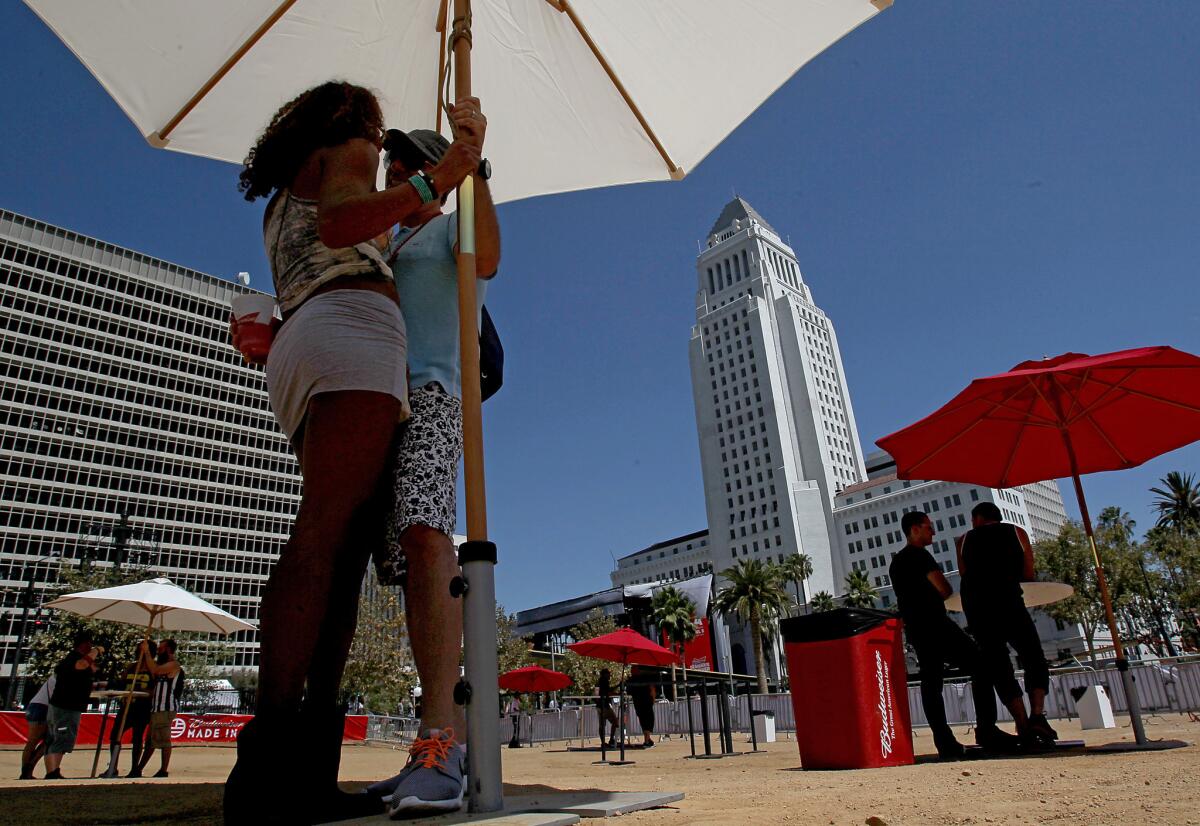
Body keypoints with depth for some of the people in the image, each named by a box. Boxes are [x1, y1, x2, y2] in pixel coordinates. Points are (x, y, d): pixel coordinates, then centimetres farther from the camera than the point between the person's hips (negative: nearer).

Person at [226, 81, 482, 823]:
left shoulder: (282, 202, 38)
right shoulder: (345, 155, 13)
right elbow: (339, 224, -9)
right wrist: (433, 182, -15)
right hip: (351, 330, -8)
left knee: (343, 547, -5)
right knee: (327, 534, -22)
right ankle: (273, 750, -31)